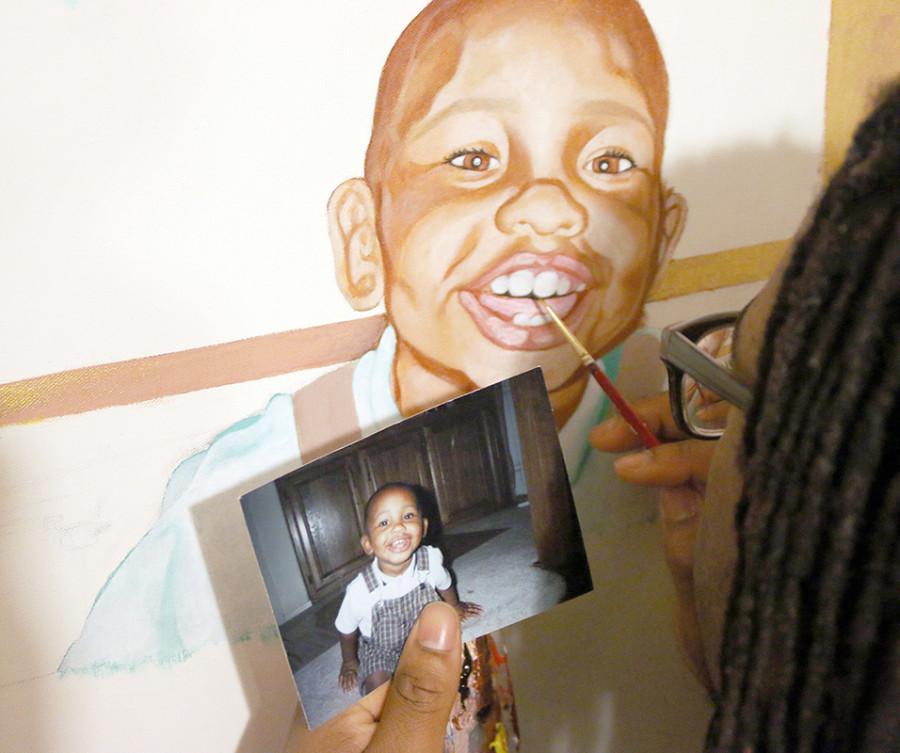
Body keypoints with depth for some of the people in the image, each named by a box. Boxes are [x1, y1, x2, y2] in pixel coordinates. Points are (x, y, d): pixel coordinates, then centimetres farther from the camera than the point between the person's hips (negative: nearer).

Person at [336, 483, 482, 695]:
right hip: (380, 651, -4)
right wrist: (349, 661, 10)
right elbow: (346, 631, -8)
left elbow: (445, 584, 1)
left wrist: (455, 606, 22)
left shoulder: (431, 559, -28)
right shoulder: (360, 591, -33)